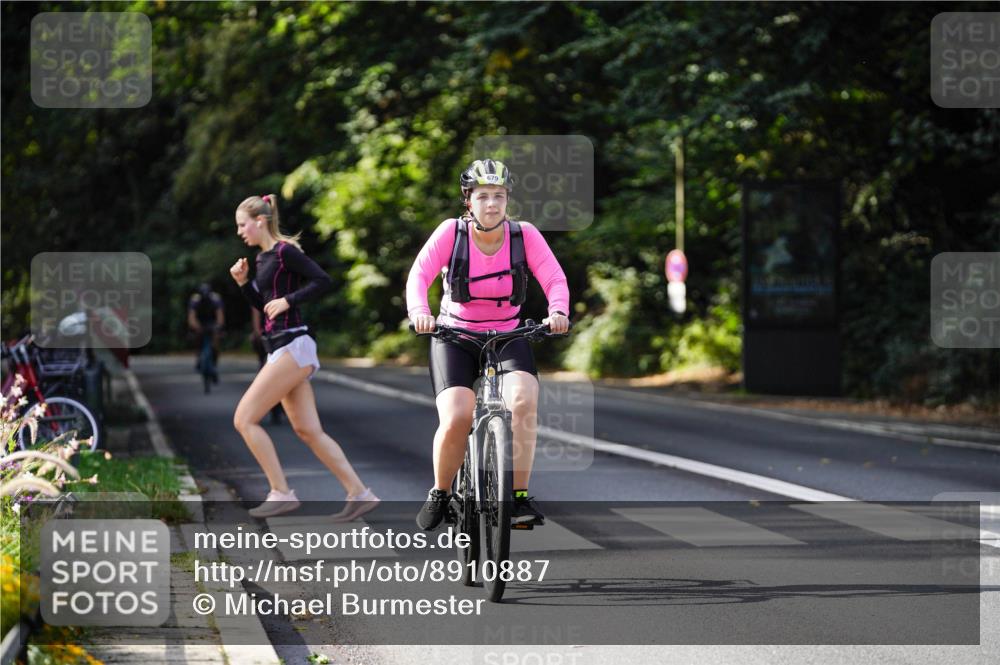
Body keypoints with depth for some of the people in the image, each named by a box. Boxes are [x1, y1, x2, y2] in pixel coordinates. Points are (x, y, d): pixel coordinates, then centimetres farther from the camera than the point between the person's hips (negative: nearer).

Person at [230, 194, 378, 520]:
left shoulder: (284, 251, -11)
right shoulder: (263, 257, 16)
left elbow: (323, 280, -18)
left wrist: (287, 300, -19)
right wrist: (243, 283, 11)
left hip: (292, 347, -10)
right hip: (284, 349, 10)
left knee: (244, 419, -9)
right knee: (308, 431, 7)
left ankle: (281, 493, -8)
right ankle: (359, 494, 6)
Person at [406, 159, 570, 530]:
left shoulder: (524, 235, -9)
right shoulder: (452, 232, -12)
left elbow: (555, 279, -17)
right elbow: (419, 275, -22)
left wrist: (558, 311, -38)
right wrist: (419, 312, -42)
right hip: (455, 338, -1)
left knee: (524, 401, -28)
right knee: (455, 420, -21)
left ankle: (519, 496, -18)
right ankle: (440, 494, 6)